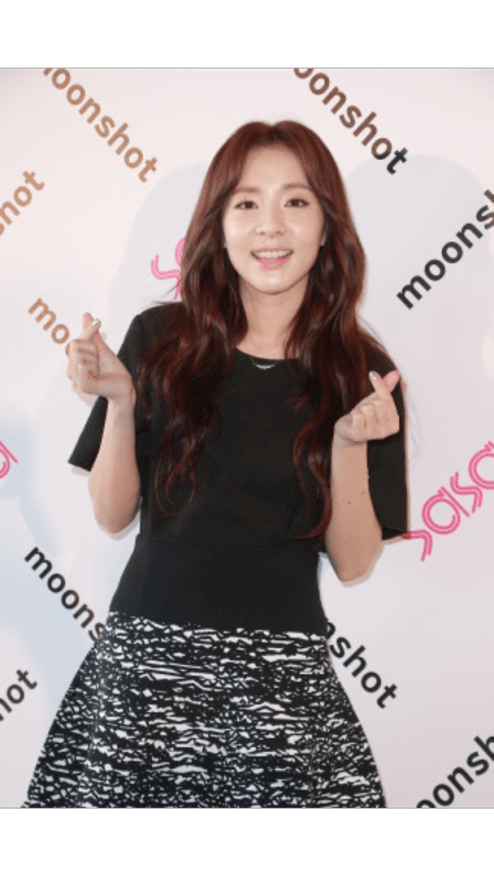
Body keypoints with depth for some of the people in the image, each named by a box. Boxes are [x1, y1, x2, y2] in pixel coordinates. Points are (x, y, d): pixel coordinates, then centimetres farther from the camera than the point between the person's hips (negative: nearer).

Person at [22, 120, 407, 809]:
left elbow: (354, 564, 0)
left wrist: (350, 444, -15)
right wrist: (119, 402, -11)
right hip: (145, 654, 1)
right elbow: (113, 514, 4)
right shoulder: (160, 339, 0)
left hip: (281, 673, 0)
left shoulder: (362, 371, 0)